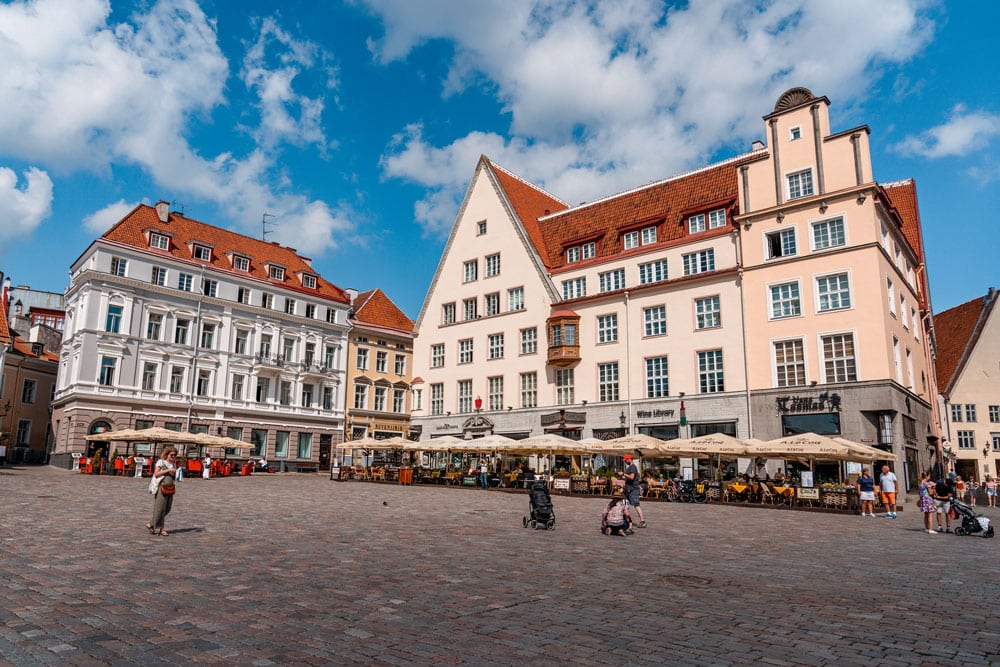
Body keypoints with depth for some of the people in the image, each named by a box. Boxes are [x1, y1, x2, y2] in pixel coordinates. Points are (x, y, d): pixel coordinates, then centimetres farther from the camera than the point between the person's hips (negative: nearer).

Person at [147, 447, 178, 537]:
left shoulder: (173, 465, 16)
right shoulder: (160, 462, -1)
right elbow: (156, 474, -11)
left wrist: (176, 475, 0)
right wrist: (168, 470, -17)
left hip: (170, 488, 7)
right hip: (161, 487, -7)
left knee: (167, 509, 6)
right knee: (160, 508, -4)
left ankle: (151, 525, 21)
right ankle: (160, 529, 3)